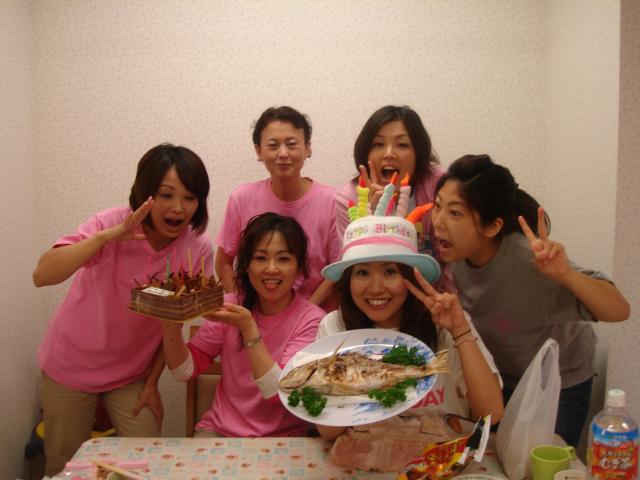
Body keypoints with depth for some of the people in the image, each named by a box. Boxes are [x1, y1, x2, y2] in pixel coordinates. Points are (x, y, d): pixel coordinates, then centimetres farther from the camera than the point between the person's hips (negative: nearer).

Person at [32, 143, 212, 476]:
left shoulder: (198, 249, -16)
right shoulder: (111, 224, -23)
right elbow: (42, 276, -36)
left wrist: (152, 383, 0)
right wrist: (108, 236, -45)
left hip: (133, 373, 2)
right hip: (71, 366, -1)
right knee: (64, 465, 15)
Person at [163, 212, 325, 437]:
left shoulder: (311, 319, -12)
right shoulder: (231, 307, -3)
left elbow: (279, 393, -20)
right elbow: (185, 370, -4)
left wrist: (248, 328, -28)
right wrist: (170, 324, -21)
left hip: (281, 438, 0)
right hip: (219, 428, 1)